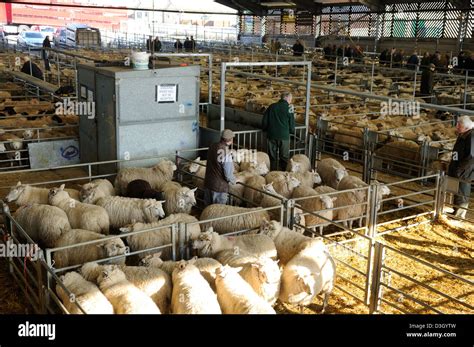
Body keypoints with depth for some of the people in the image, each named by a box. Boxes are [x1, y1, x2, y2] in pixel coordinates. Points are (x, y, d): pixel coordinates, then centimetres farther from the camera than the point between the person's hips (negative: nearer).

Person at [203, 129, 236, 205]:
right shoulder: (226, 152, -22)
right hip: (219, 187, -7)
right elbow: (228, 173, -21)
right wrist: (233, 181, 0)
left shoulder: (212, 147, 0)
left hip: (208, 184, 7)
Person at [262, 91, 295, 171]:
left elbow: (264, 121, 6)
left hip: (271, 135, 3)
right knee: (284, 158, 7)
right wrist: (292, 131, 19)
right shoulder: (289, 108, -5)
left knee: (272, 157, 10)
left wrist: (265, 129, 23)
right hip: (284, 136, -3)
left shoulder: (271, 107, 4)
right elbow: (291, 124, -1)